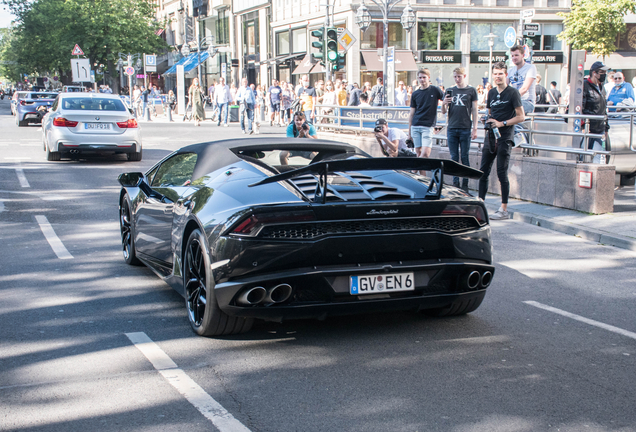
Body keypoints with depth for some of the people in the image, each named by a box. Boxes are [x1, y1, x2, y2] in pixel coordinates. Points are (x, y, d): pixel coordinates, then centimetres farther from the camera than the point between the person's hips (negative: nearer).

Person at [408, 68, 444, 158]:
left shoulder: (435, 90, 2)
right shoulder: (415, 94, 11)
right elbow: (411, 114, 14)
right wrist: (409, 131, 13)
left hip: (428, 126, -3)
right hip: (415, 126, 3)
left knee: (425, 153, -15)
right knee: (418, 152, 4)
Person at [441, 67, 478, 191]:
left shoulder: (471, 91, 4)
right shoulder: (450, 91, 12)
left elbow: (474, 111, 4)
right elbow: (443, 112, 11)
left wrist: (475, 129, -3)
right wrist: (444, 104, -11)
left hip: (465, 129, -3)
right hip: (452, 129, 3)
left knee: (464, 158, -1)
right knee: (454, 158, 4)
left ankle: (465, 185, 4)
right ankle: (455, 183, 10)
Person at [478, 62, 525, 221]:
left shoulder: (513, 92, -5)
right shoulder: (491, 93, 13)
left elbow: (521, 116, -7)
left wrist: (502, 123, -14)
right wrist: (488, 121, 3)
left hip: (505, 138, -6)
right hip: (491, 136, 6)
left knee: (502, 173, -5)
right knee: (483, 171, 5)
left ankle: (504, 210, 1)